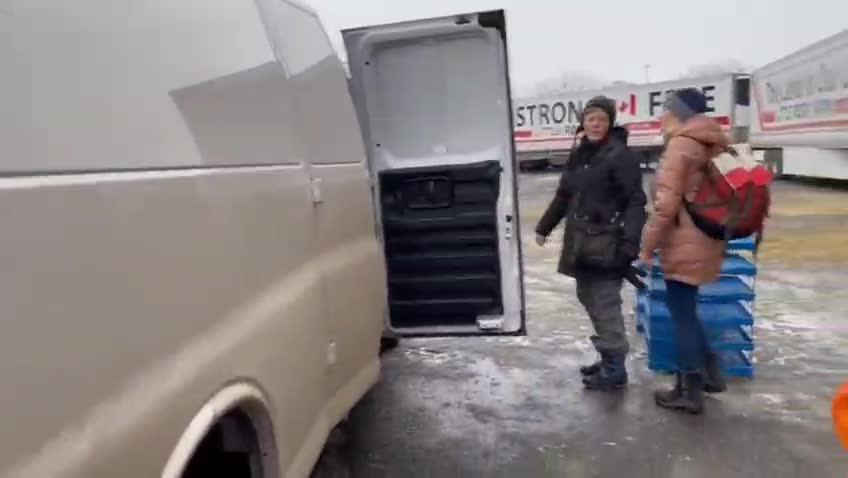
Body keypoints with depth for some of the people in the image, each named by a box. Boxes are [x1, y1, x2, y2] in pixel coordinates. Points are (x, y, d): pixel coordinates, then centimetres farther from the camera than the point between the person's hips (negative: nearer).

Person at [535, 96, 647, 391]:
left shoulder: (620, 155, -9)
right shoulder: (579, 153, 13)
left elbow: (636, 201, -14)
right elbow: (564, 195, 22)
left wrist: (629, 242, -24)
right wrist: (545, 227, 24)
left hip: (607, 245, -8)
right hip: (580, 242, 8)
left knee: (605, 305, -4)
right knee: (590, 300, 13)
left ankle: (615, 370, 7)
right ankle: (608, 359, 27)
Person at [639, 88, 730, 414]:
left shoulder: (680, 145, -14)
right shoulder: (710, 145, 13)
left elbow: (666, 203, -20)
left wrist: (647, 246, -12)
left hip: (684, 246, -9)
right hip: (704, 241, 9)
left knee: (682, 316, 1)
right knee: (686, 312, 21)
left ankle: (690, 392, 10)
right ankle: (709, 372, 30)